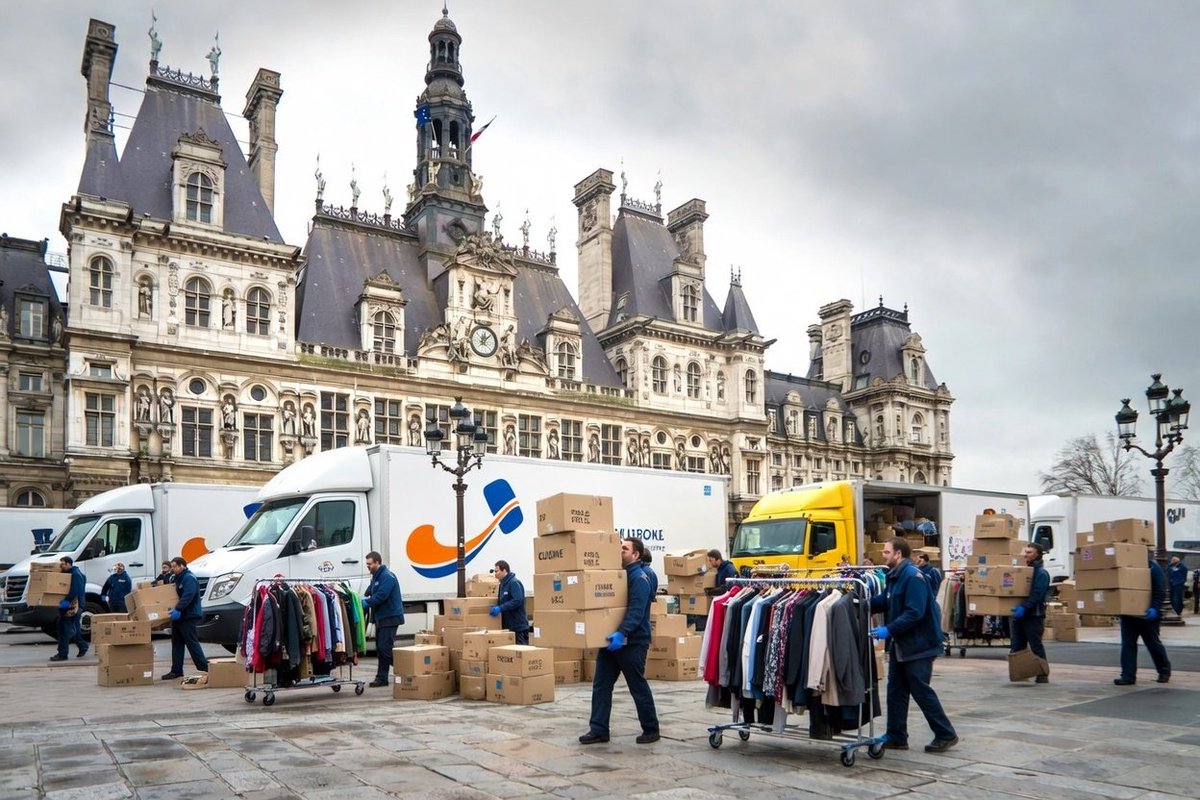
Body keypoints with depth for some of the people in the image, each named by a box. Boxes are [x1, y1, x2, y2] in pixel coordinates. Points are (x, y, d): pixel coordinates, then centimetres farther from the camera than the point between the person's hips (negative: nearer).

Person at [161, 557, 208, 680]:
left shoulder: (189, 578, -15)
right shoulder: (178, 578, 19)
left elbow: (188, 596, -27)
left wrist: (178, 609, -34)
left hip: (188, 617, -11)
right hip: (179, 616, 11)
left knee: (192, 643, -9)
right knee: (177, 643, 12)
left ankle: (204, 668, -7)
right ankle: (176, 670, 17)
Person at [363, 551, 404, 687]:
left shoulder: (387, 577, -16)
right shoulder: (376, 577, 16)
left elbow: (381, 596, -24)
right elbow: (369, 593, 20)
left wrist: (365, 603, -20)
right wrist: (363, 599, -1)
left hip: (389, 618, -10)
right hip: (381, 618, 10)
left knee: (385, 648, -12)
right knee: (381, 648, 11)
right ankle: (381, 678, 15)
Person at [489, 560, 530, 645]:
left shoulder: (514, 583, -13)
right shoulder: (502, 584, 15)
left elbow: (517, 601, -25)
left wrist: (500, 608, -25)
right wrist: (496, 607, 3)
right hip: (508, 626, 9)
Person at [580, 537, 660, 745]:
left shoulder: (639, 578, -14)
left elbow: (636, 611, -25)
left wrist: (622, 633, -37)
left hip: (632, 642, -8)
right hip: (610, 640, 8)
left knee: (638, 687, 3)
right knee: (601, 685, 5)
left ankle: (651, 729, 16)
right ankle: (598, 730, 10)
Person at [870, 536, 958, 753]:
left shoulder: (913, 577, -20)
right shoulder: (895, 576, 10)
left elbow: (914, 613, -26)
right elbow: (884, 602, 13)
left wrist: (889, 630, -29)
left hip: (918, 645, -9)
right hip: (900, 645, 9)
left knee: (921, 691, -1)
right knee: (896, 690, 11)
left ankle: (946, 735, 12)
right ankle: (896, 737, 19)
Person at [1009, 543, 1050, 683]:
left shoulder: (1041, 573, -8)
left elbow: (1037, 594, -21)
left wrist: (1024, 607, -31)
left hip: (1033, 615, -8)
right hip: (1018, 614, 8)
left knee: (1036, 645, -2)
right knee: (1017, 646, 8)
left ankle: (1043, 674, 5)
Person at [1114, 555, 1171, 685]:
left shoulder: (1153, 567, -10)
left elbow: (1160, 591, -15)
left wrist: (1154, 608, -27)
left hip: (1147, 615, -5)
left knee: (1153, 644, 9)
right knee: (1127, 644, -1)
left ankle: (1164, 672, 31)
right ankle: (1128, 676, 0)